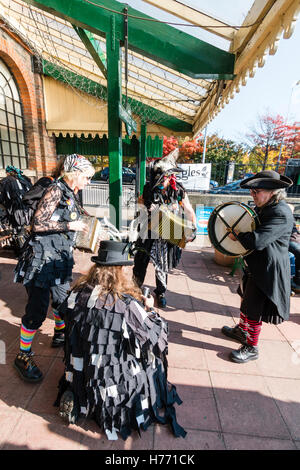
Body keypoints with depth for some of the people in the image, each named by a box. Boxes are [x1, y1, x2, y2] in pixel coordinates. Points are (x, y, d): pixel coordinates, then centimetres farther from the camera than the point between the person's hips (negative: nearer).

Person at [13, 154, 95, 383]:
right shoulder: (56, 190, -14)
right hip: (42, 258, -9)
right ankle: (23, 356, 19)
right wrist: (70, 225, -17)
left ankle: (60, 335, 43)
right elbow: (38, 224, -20)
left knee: (63, 300, 20)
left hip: (59, 258, 9)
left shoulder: (69, 194, 13)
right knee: (37, 310, -1)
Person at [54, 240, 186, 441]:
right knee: (152, 360, 20)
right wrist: (150, 309, 1)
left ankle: (73, 396, 17)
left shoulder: (78, 293, -16)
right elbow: (154, 336, -17)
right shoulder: (127, 304, -30)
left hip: (79, 377, 5)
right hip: (114, 378, -4)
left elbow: (66, 317, 6)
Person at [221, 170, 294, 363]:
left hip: (268, 271, -10)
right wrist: (238, 233, 1)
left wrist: (237, 235, -18)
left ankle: (252, 348, 25)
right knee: (247, 299, 24)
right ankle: (242, 330, 46)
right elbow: (253, 229, 21)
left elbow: (257, 241, -36)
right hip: (255, 266, 10)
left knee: (254, 309, 4)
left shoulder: (281, 213, -26)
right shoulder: (264, 208, 5)